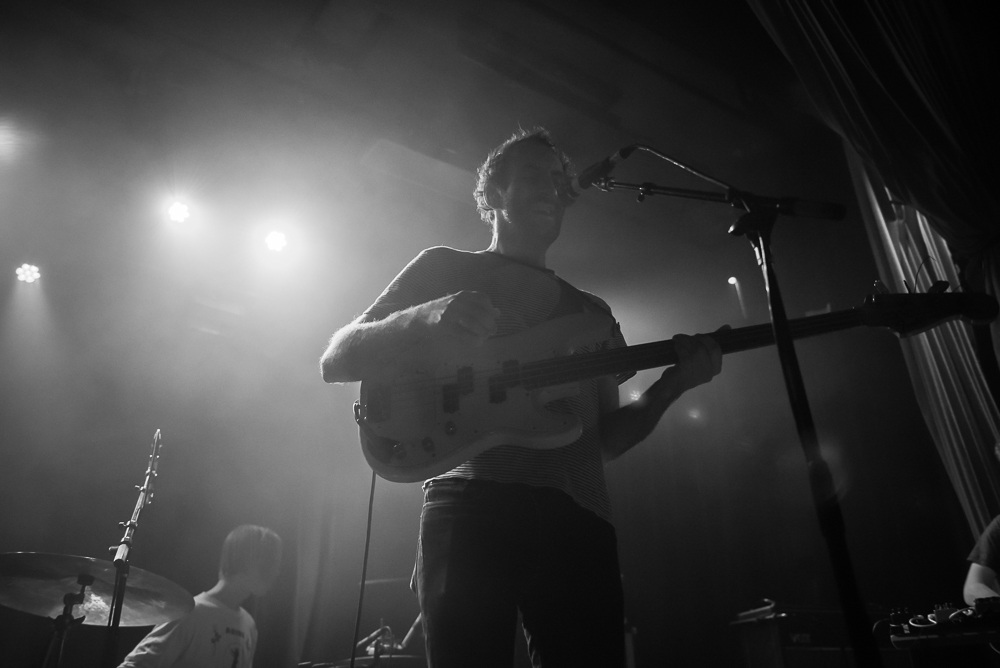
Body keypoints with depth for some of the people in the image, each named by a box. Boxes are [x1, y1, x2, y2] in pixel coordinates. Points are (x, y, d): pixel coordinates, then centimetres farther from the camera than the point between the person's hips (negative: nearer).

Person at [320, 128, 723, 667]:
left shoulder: (592, 312, 25)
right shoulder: (445, 269, 13)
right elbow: (334, 361, 5)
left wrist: (674, 383, 4)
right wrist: (424, 319, -14)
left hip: (580, 518, 5)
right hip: (473, 505, -4)